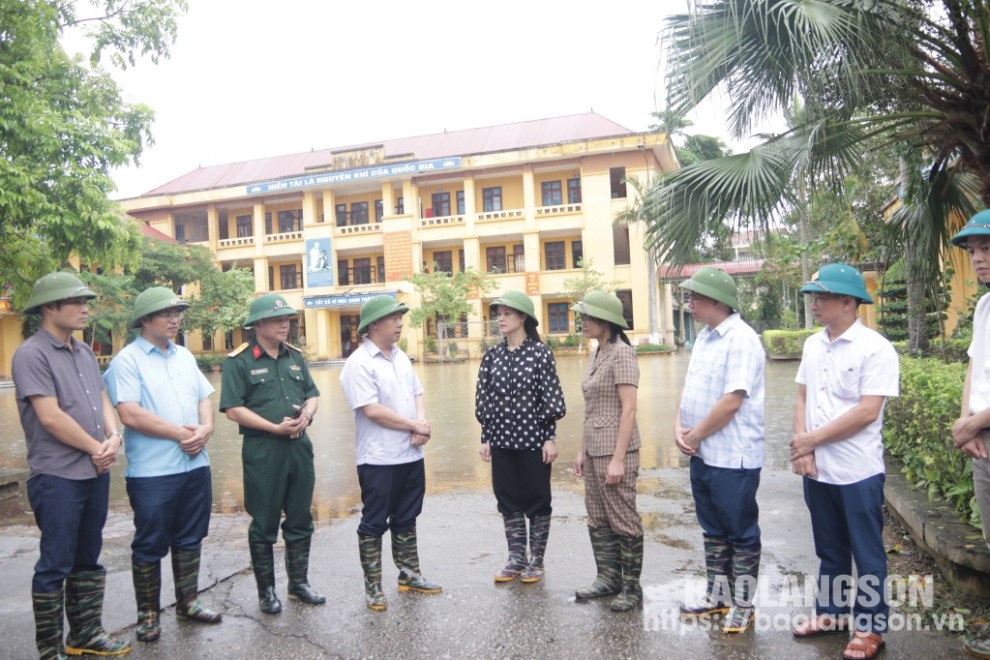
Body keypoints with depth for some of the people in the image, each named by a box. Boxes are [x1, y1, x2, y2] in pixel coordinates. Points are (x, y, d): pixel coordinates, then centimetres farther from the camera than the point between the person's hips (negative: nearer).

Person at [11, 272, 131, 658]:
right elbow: (50, 417, -18)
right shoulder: (31, 354, -12)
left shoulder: (84, 352, 12)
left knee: (87, 560, 16)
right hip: (57, 477, -7)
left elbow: (102, 399, 13)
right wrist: (96, 448, -9)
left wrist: (113, 437, -6)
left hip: (95, 473, 8)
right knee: (55, 565, 3)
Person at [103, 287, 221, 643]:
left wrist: (205, 430, -7)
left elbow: (205, 398, 13)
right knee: (150, 545, 7)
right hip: (152, 471, -6)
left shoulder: (185, 356, 12)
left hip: (195, 465, 6)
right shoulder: (127, 360, -8)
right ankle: (148, 614, 22)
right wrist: (180, 433, -15)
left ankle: (187, 602, 31)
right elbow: (130, 414, -18)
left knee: (190, 539, 16)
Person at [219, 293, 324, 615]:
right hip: (262, 450, -6)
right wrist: (275, 427, -17)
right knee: (264, 524, 7)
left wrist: (307, 413, -7)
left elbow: (313, 394, 16)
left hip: (299, 446, 6)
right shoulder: (239, 361, -8)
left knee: (300, 519, 14)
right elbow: (233, 409, -13)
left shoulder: (295, 356, 11)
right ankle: (266, 590, 22)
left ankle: (299, 582, 30)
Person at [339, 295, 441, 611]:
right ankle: (373, 588, 17)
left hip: (411, 454, 7)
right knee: (374, 524, 5)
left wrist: (421, 425, -9)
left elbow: (417, 395, 12)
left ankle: (409, 575, 32)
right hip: (378, 459, -7)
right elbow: (372, 410, -21)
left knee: (406, 519, 18)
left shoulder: (401, 357, 11)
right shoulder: (359, 363, -14)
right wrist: (415, 426, -13)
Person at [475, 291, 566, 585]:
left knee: (537, 500, 7)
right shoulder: (492, 355, 4)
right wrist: (485, 439, 6)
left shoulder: (540, 353, -7)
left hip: (533, 439, -4)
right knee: (508, 500, 11)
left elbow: (551, 399, -7)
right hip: (502, 440, 4)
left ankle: (536, 561, 21)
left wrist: (550, 439, -10)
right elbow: (483, 399, 7)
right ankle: (516, 559, 25)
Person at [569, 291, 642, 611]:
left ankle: (632, 587, 15)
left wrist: (618, 459, -19)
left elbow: (629, 409, -17)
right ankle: (608, 578, 28)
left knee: (623, 520, 2)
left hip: (616, 450, -9)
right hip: (595, 450, 9)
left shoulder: (622, 353, -13)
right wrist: (582, 450, 15)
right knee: (598, 520, 15)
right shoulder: (597, 355, 12)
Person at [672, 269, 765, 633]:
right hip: (702, 453, 9)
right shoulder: (703, 336, 10)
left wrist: (695, 436, -14)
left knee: (741, 533, 8)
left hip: (732, 457, -9)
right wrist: (679, 427, -2)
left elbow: (731, 402, -23)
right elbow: (689, 387, 13)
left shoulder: (741, 340, -19)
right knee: (713, 530, 20)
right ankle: (717, 596, 35)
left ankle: (742, 606, 22)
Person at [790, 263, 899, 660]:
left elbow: (867, 412, -19)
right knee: (830, 550, 19)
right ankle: (830, 613, 35)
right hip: (816, 469, 6)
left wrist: (811, 439, -14)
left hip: (858, 472, -6)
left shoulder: (875, 348, -14)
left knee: (867, 554, 10)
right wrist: (801, 449, -4)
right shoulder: (812, 345, 6)